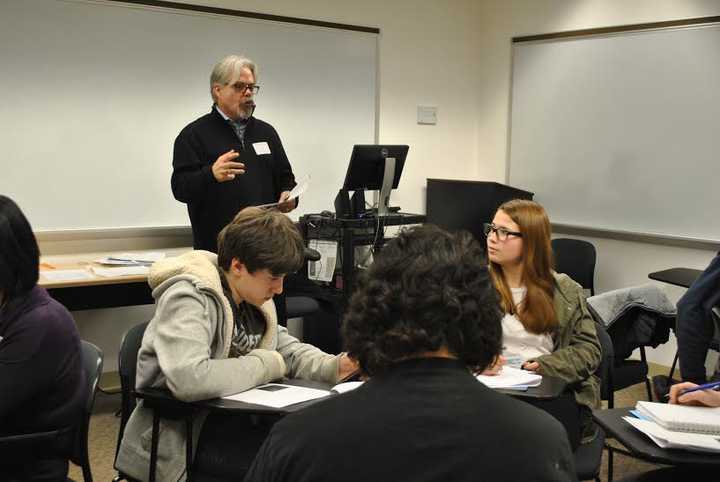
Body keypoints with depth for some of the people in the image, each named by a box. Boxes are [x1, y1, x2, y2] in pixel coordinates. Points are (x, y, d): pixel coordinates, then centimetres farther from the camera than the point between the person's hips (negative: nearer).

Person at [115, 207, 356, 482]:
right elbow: (189, 379, -35)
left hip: (234, 422, 8)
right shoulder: (188, 298, -20)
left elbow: (287, 350, 17)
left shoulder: (250, 298, 6)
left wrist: (335, 366, -4)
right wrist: (266, 366, -19)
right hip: (181, 443, -8)